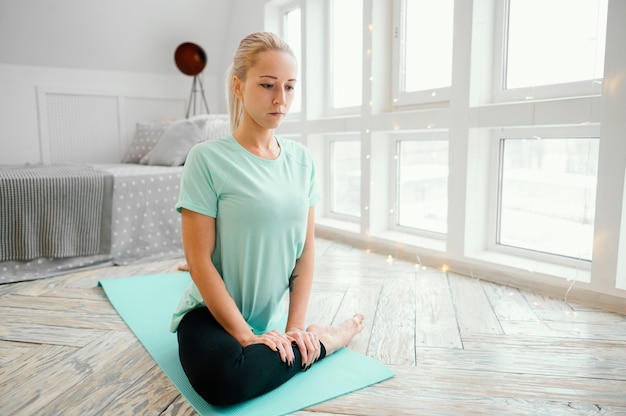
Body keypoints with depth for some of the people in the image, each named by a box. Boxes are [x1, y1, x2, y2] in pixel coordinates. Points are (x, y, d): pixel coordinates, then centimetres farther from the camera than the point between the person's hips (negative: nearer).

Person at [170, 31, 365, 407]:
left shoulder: (302, 159, 0)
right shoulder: (208, 159, -14)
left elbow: (307, 246, 1)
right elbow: (199, 259, -14)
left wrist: (295, 326, -5)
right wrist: (246, 335, -15)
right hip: (214, 312, -8)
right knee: (224, 379, -30)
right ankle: (325, 340, -9)